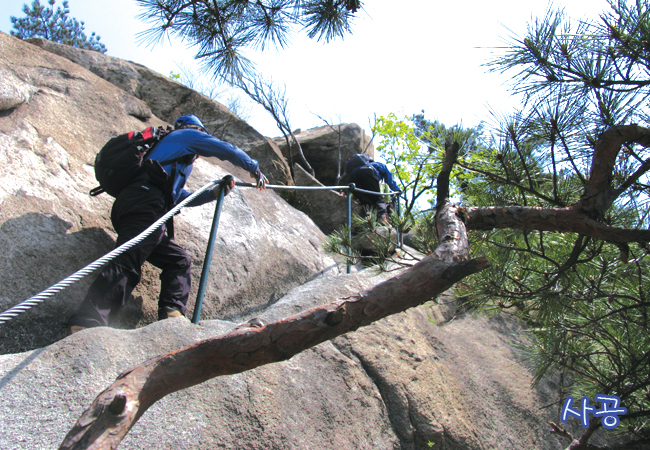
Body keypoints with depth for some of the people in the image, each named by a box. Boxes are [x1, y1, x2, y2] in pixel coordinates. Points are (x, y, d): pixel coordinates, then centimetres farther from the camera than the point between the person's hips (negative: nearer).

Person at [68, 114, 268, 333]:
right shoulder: (188, 134, 21)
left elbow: (180, 197, 46)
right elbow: (228, 150, 18)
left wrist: (214, 193, 43)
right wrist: (255, 169, 33)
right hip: (146, 202, -9)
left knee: (179, 261, 9)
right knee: (127, 262, -23)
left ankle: (172, 313, -9)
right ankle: (86, 324, -35)